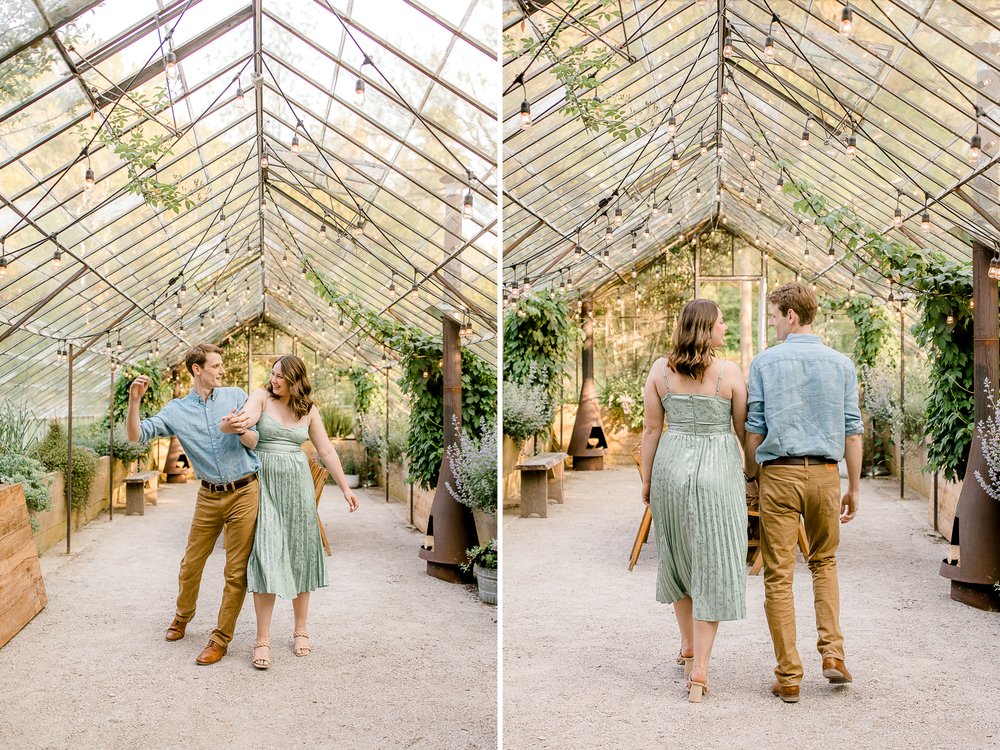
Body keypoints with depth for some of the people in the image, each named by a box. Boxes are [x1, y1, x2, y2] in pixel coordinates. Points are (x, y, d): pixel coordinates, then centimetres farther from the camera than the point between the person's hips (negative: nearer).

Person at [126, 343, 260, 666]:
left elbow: (255, 441, -1)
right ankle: (182, 616, 41)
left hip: (244, 492, -2)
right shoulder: (176, 411, 3)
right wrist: (134, 401, -19)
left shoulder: (236, 396, 2)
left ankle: (221, 639, 13)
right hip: (209, 496, 2)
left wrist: (239, 430, -23)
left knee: (237, 571, 0)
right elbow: (136, 436, -4)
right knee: (191, 564, 13)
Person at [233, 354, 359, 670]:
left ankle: (300, 630, 20)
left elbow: (326, 450, 9)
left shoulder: (308, 410, 6)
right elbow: (250, 413, -25)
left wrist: (345, 488, 8)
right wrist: (243, 419, -50)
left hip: (298, 484, 3)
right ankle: (262, 640, -7)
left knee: (299, 554, 7)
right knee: (267, 556, -10)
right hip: (265, 483, -3)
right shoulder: (262, 396, -2)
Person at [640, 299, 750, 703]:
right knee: (712, 568, 4)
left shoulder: (660, 369, -2)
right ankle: (699, 671, 2)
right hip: (717, 472, -3)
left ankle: (688, 646, 38)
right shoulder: (729, 372, -9)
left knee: (679, 556, 22)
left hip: (671, 469, 3)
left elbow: (652, 429, 0)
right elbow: (744, 431, -1)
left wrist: (647, 478, 10)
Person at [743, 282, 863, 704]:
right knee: (824, 562, 23)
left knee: (779, 576, 3)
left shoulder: (765, 362, -2)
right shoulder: (841, 364, 4)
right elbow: (852, 430, 4)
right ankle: (832, 652, 11)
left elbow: (754, 428, -2)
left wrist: (750, 475, 11)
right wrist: (854, 487, 11)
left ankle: (789, 678, 7)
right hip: (825, 474, 3)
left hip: (779, 474, -2)